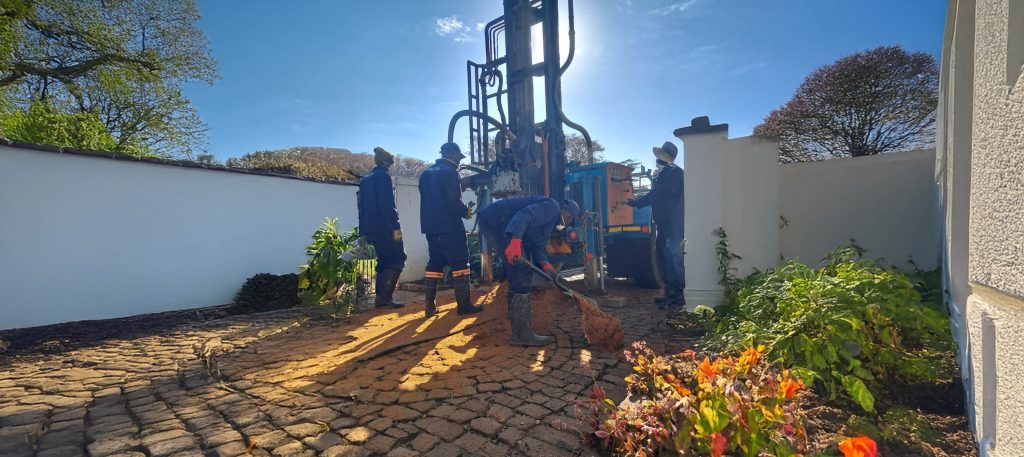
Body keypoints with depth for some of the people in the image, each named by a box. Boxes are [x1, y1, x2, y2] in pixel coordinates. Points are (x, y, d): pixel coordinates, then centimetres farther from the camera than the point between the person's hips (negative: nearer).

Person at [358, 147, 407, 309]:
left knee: (384, 260, 14)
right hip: (383, 227, -9)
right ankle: (384, 296, -11)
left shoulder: (366, 178, 19)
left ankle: (382, 298, 14)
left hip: (370, 227, 9)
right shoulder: (383, 176, -8)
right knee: (398, 259, -4)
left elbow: (362, 204, 20)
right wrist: (395, 226, -19)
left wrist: (363, 229, 23)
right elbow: (387, 204, -18)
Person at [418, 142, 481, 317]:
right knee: (460, 263, -2)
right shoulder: (450, 172, -9)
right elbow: (453, 201, -18)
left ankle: (430, 305, 11)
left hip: (430, 226, 8)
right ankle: (464, 305, -1)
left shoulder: (426, 173, 17)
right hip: (449, 227, -8)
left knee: (434, 263, 11)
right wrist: (465, 211, 0)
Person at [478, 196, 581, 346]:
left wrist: (545, 265, -2)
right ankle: (520, 333, -12)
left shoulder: (549, 221, 27)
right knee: (522, 271, -13)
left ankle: (516, 311, 47)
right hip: (496, 220, -12)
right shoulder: (552, 207, -4)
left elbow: (538, 245, 17)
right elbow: (523, 216, -22)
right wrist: (515, 241, -36)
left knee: (517, 269, 27)